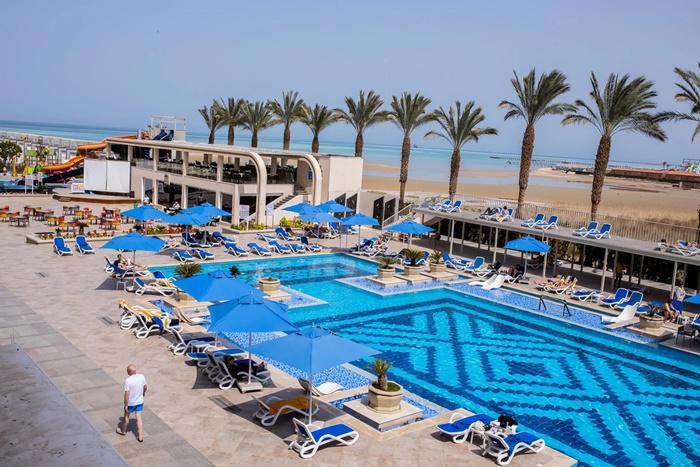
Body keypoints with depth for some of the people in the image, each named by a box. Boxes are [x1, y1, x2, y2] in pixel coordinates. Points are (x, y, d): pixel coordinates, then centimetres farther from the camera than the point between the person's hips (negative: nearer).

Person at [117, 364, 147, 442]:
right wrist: (143, 393, 24)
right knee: (139, 417, 13)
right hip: (140, 401, 4)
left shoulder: (128, 381, -28)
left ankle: (123, 431, 45)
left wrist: (126, 405, -13)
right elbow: (145, 387, 3)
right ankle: (140, 436, 15)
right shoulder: (142, 376, -12)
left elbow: (127, 394, -24)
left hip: (130, 403, -4)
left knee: (126, 416, 21)